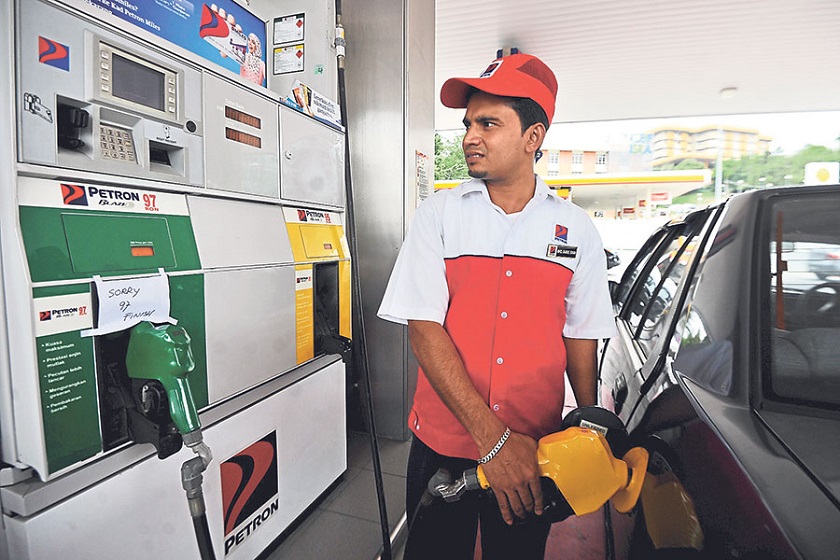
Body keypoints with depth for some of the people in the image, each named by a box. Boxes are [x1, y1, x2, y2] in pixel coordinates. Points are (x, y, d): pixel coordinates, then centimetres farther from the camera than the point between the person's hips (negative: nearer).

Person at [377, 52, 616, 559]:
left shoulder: (576, 228, 0)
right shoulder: (439, 213, -6)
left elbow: (580, 339, 6)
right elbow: (423, 328, -13)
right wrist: (492, 438, -17)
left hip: (535, 451, 2)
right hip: (443, 443, 0)